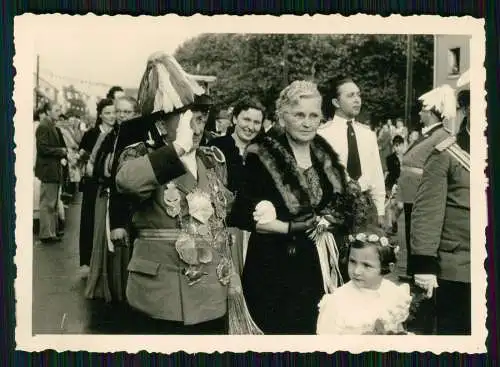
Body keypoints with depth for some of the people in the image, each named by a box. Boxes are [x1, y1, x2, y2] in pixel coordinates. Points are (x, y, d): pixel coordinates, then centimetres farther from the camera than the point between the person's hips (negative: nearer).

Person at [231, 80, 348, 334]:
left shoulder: (326, 156, 7)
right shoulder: (262, 158, -10)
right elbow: (240, 215, -16)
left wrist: (290, 226, -9)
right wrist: (306, 225, -18)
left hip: (318, 271, 5)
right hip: (274, 273, -4)